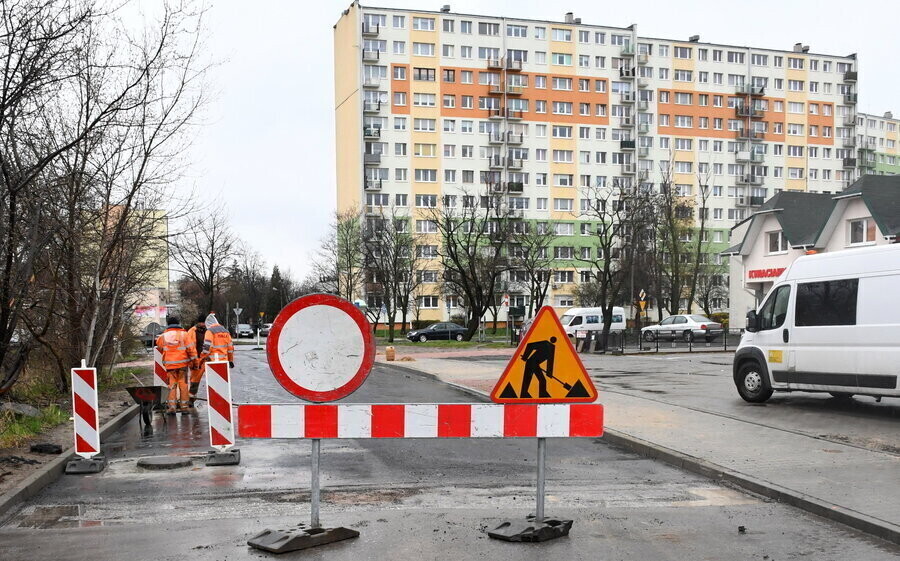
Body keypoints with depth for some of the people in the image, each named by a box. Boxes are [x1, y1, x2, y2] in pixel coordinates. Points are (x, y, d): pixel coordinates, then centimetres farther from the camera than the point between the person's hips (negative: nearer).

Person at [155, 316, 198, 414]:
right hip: (183, 363, -1)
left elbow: (159, 348, 19)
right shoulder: (183, 334, -4)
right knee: (183, 383, 7)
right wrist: (194, 360, 3)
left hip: (170, 363, 1)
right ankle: (183, 406, 10)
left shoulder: (163, 336, 2)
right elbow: (191, 348, -6)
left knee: (172, 384, 6)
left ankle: (172, 406, -1)